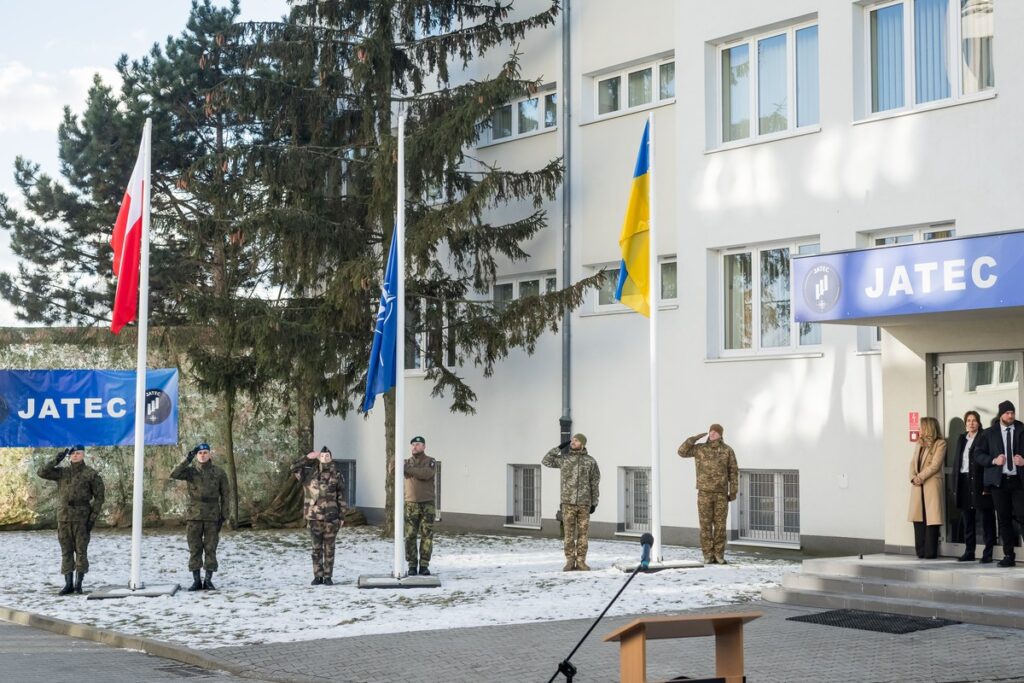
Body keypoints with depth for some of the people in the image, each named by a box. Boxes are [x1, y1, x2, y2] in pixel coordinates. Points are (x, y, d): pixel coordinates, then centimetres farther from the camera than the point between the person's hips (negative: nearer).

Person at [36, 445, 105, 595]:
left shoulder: (91, 474, -1)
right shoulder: (62, 472, 9)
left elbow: (99, 497, -2)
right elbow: (42, 472, -3)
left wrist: (93, 517, -9)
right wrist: (57, 460, -12)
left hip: (81, 518, -3)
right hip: (64, 517, 3)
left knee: (81, 550, -1)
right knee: (66, 551, 5)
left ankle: (78, 584, 7)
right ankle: (68, 584, 9)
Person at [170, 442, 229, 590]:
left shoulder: (219, 473, 3)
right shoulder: (191, 471, 4)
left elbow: (225, 496, 4)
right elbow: (174, 474, -15)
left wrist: (224, 516, -3)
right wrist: (188, 459, -20)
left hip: (212, 516, -1)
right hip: (194, 516, 1)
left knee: (210, 549, 0)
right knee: (195, 549, 2)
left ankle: (208, 581, 7)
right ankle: (196, 581, 8)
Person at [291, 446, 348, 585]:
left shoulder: (337, 476, 2)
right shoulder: (310, 473, 5)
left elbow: (341, 498, 4)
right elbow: (294, 468, -4)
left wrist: (342, 517, 1)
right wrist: (308, 458, -10)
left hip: (331, 518, -1)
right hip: (314, 517, 1)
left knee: (329, 548, 3)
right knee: (317, 548, 5)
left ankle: (328, 577, 10)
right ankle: (318, 576, 12)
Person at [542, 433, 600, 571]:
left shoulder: (590, 461, 5)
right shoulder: (564, 459, 7)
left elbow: (595, 483, 7)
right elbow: (546, 461, 7)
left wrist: (594, 502, 3)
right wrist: (559, 448, 2)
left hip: (584, 503, 0)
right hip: (568, 502, 0)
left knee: (583, 533, 1)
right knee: (568, 533, 0)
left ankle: (581, 561, 8)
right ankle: (570, 561, 6)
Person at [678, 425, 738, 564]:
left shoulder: (728, 450, 0)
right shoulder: (700, 448, 3)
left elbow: (733, 472, 1)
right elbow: (682, 452, -2)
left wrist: (733, 492, -4)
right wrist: (695, 438, -8)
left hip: (721, 493, 0)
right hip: (704, 493, 0)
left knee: (720, 524, 1)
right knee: (706, 524, -1)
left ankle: (719, 555, 9)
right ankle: (708, 556, 5)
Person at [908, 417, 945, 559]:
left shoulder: (940, 443, 0)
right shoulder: (919, 443, 21)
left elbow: (935, 465, -9)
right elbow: (913, 463, 14)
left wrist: (920, 477, -12)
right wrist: (913, 477, -3)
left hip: (931, 484, -6)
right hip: (917, 486, 6)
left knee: (931, 518, -6)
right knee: (918, 517, 2)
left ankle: (931, 551, -4)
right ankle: (921, 550, 5)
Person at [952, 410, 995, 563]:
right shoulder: (961, 438, 15)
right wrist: (955, 486, 10)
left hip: (979, 483, -6)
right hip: (964, 482, 6)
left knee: (986, 519, -1)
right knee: (967, 519, 9)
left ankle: (988, 554, 1)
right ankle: (969, 552, 16)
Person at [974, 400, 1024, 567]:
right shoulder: (989, 433, 8)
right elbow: (978, 454, 6)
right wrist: (993, 460, -10)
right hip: (999, 480, 2)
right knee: (1004, 519, 4)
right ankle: (1008, 556, 10)